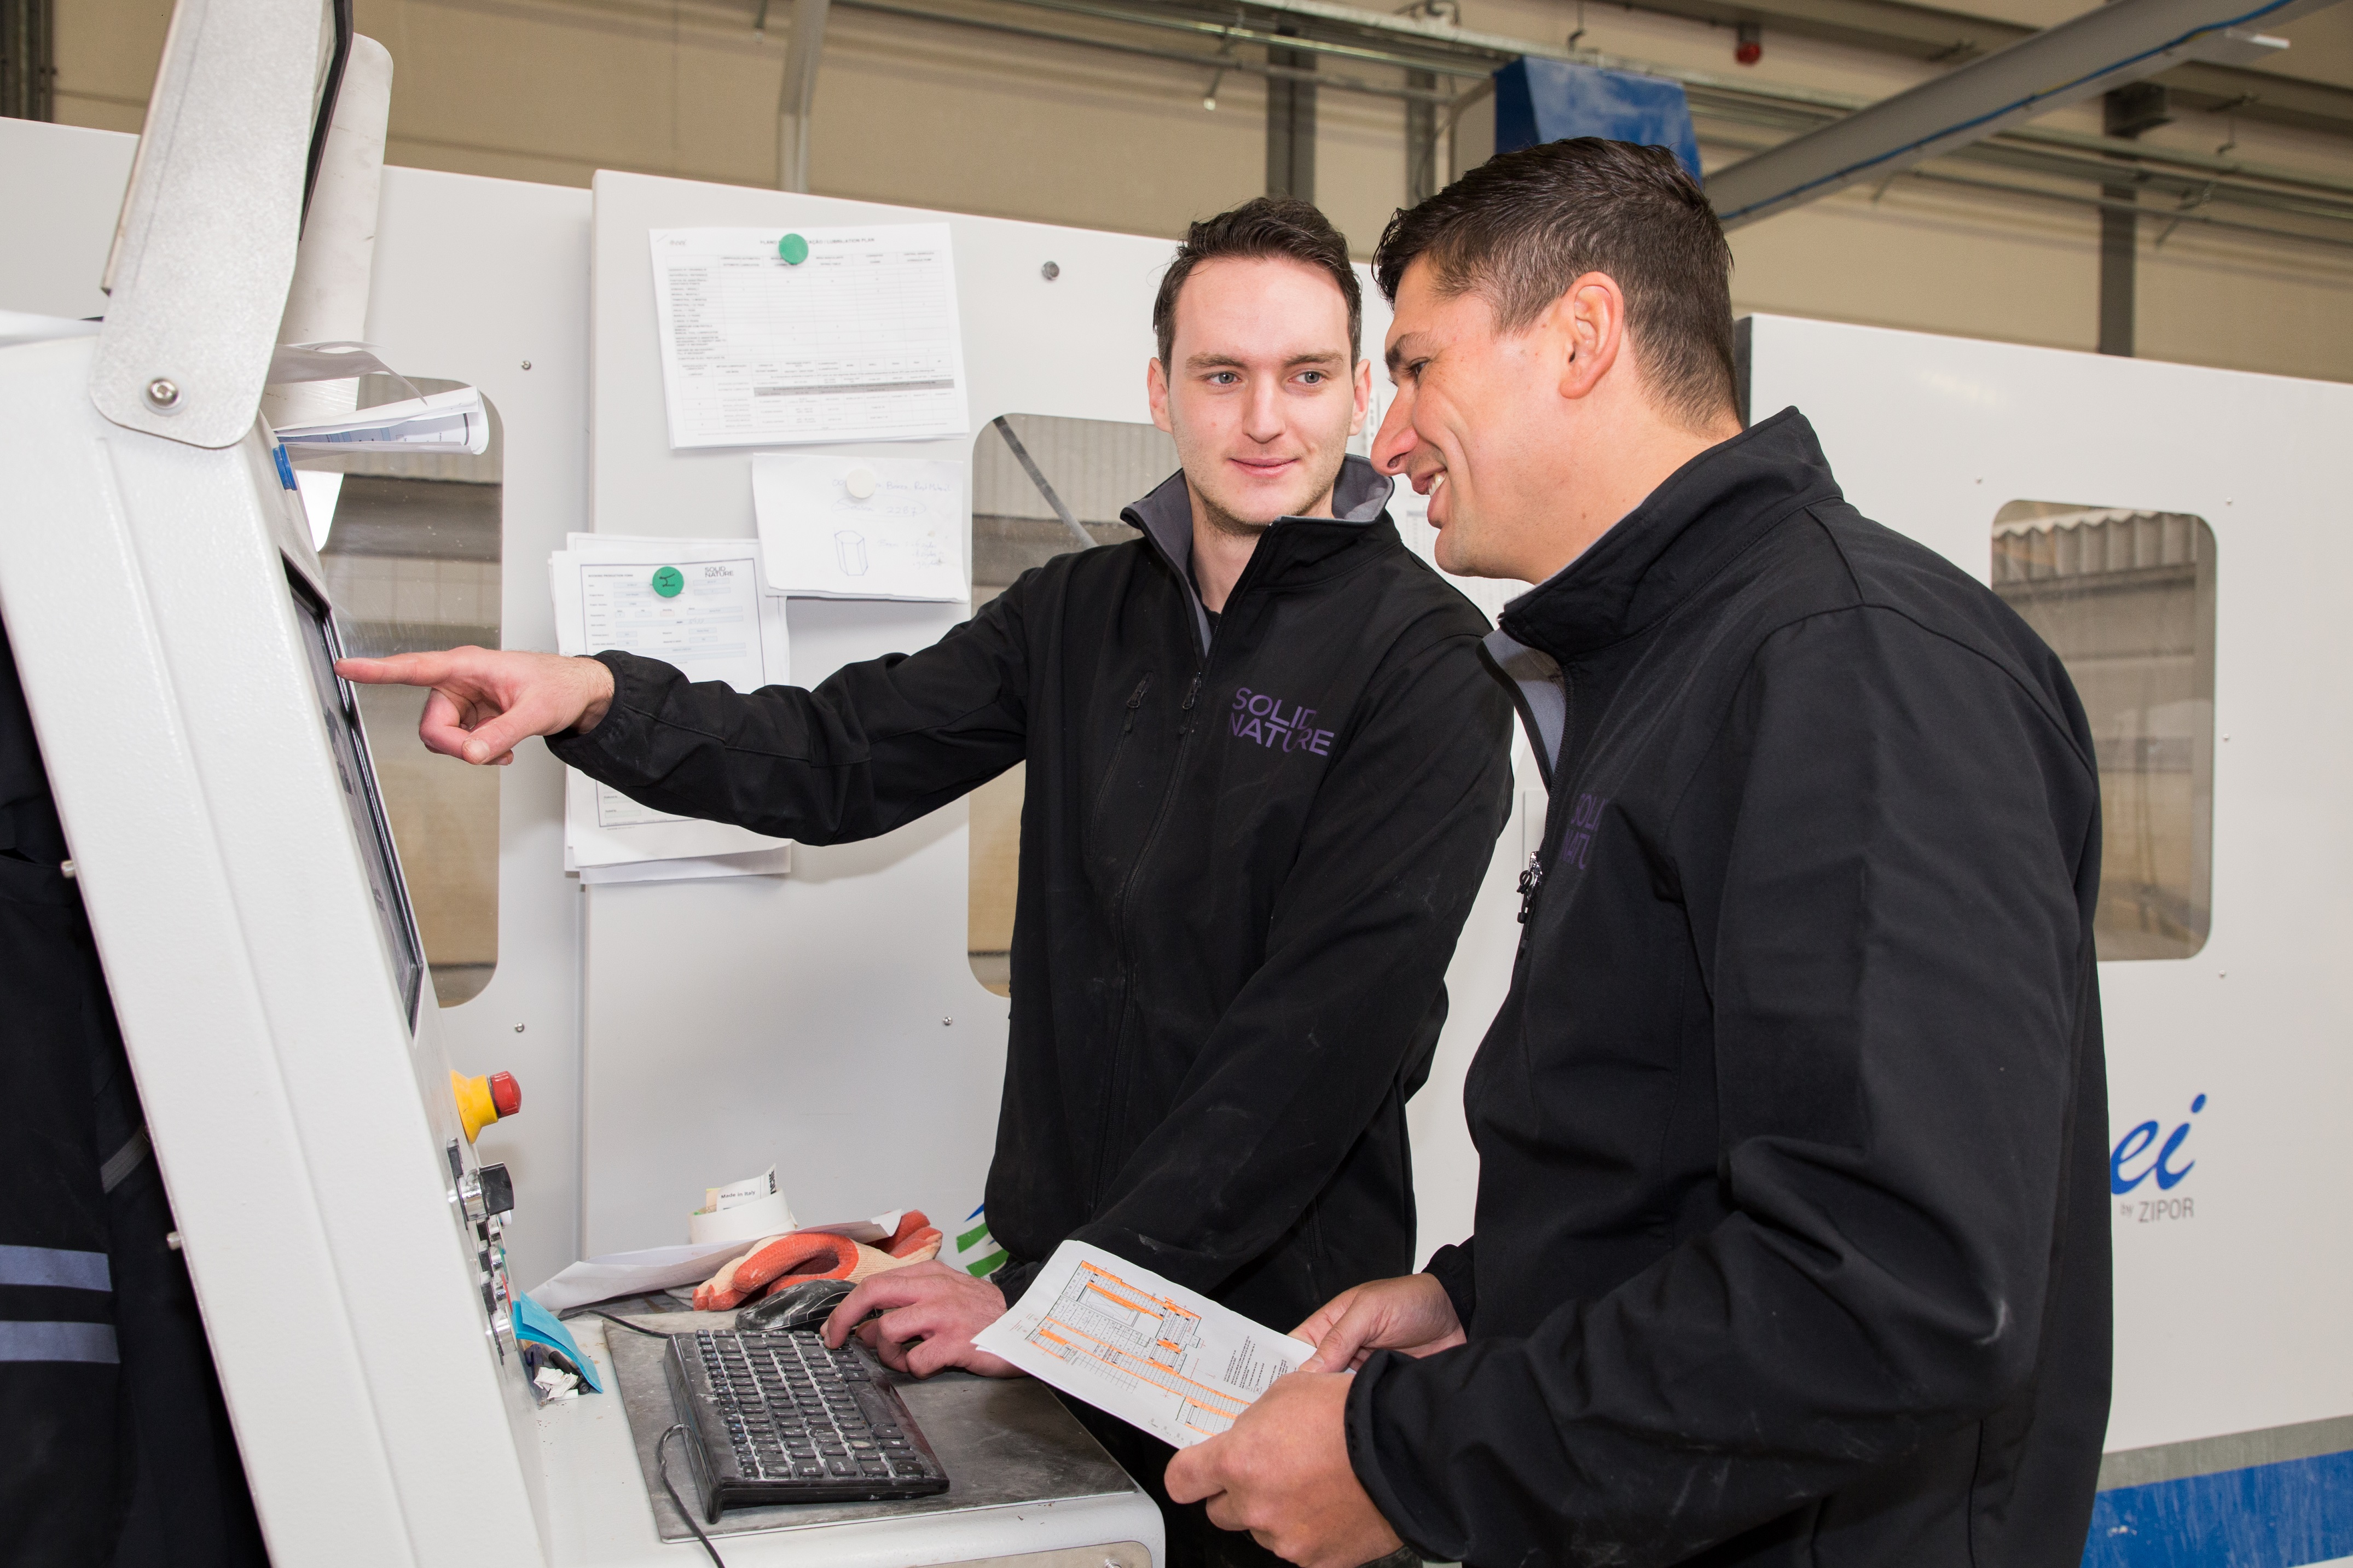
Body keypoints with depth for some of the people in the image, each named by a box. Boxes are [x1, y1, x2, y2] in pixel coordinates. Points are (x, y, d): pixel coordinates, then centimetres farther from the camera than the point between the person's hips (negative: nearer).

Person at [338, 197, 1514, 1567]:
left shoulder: (1424, 659, -13)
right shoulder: (1084, 610, 6)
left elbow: (1330, 1029, -21)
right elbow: (841, 759, 4)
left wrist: (1049, 1299, -23)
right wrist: (597, 699, -15)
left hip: (1276, 1315, -4)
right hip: (1055, 1269, 5)